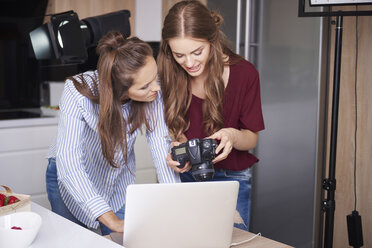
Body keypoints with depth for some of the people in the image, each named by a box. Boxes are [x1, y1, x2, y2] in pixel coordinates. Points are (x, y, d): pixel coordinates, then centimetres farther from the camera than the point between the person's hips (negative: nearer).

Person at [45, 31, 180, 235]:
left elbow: (161, 144, -27)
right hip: (73, 179, -2)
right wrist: (112, 221, -47)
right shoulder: (78, 92, -35)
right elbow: (68, 162, -41)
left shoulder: (152, 90, -25)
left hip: (120, 178, 3)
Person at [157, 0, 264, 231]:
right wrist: (176, 146, -23)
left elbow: (252, 138, -7)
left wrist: (233, 136, -29)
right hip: (184, 176, 2)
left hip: (231, 179, -1)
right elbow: (174, 128, 0)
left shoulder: (244, 73, -16)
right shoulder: (170, 74, -10)